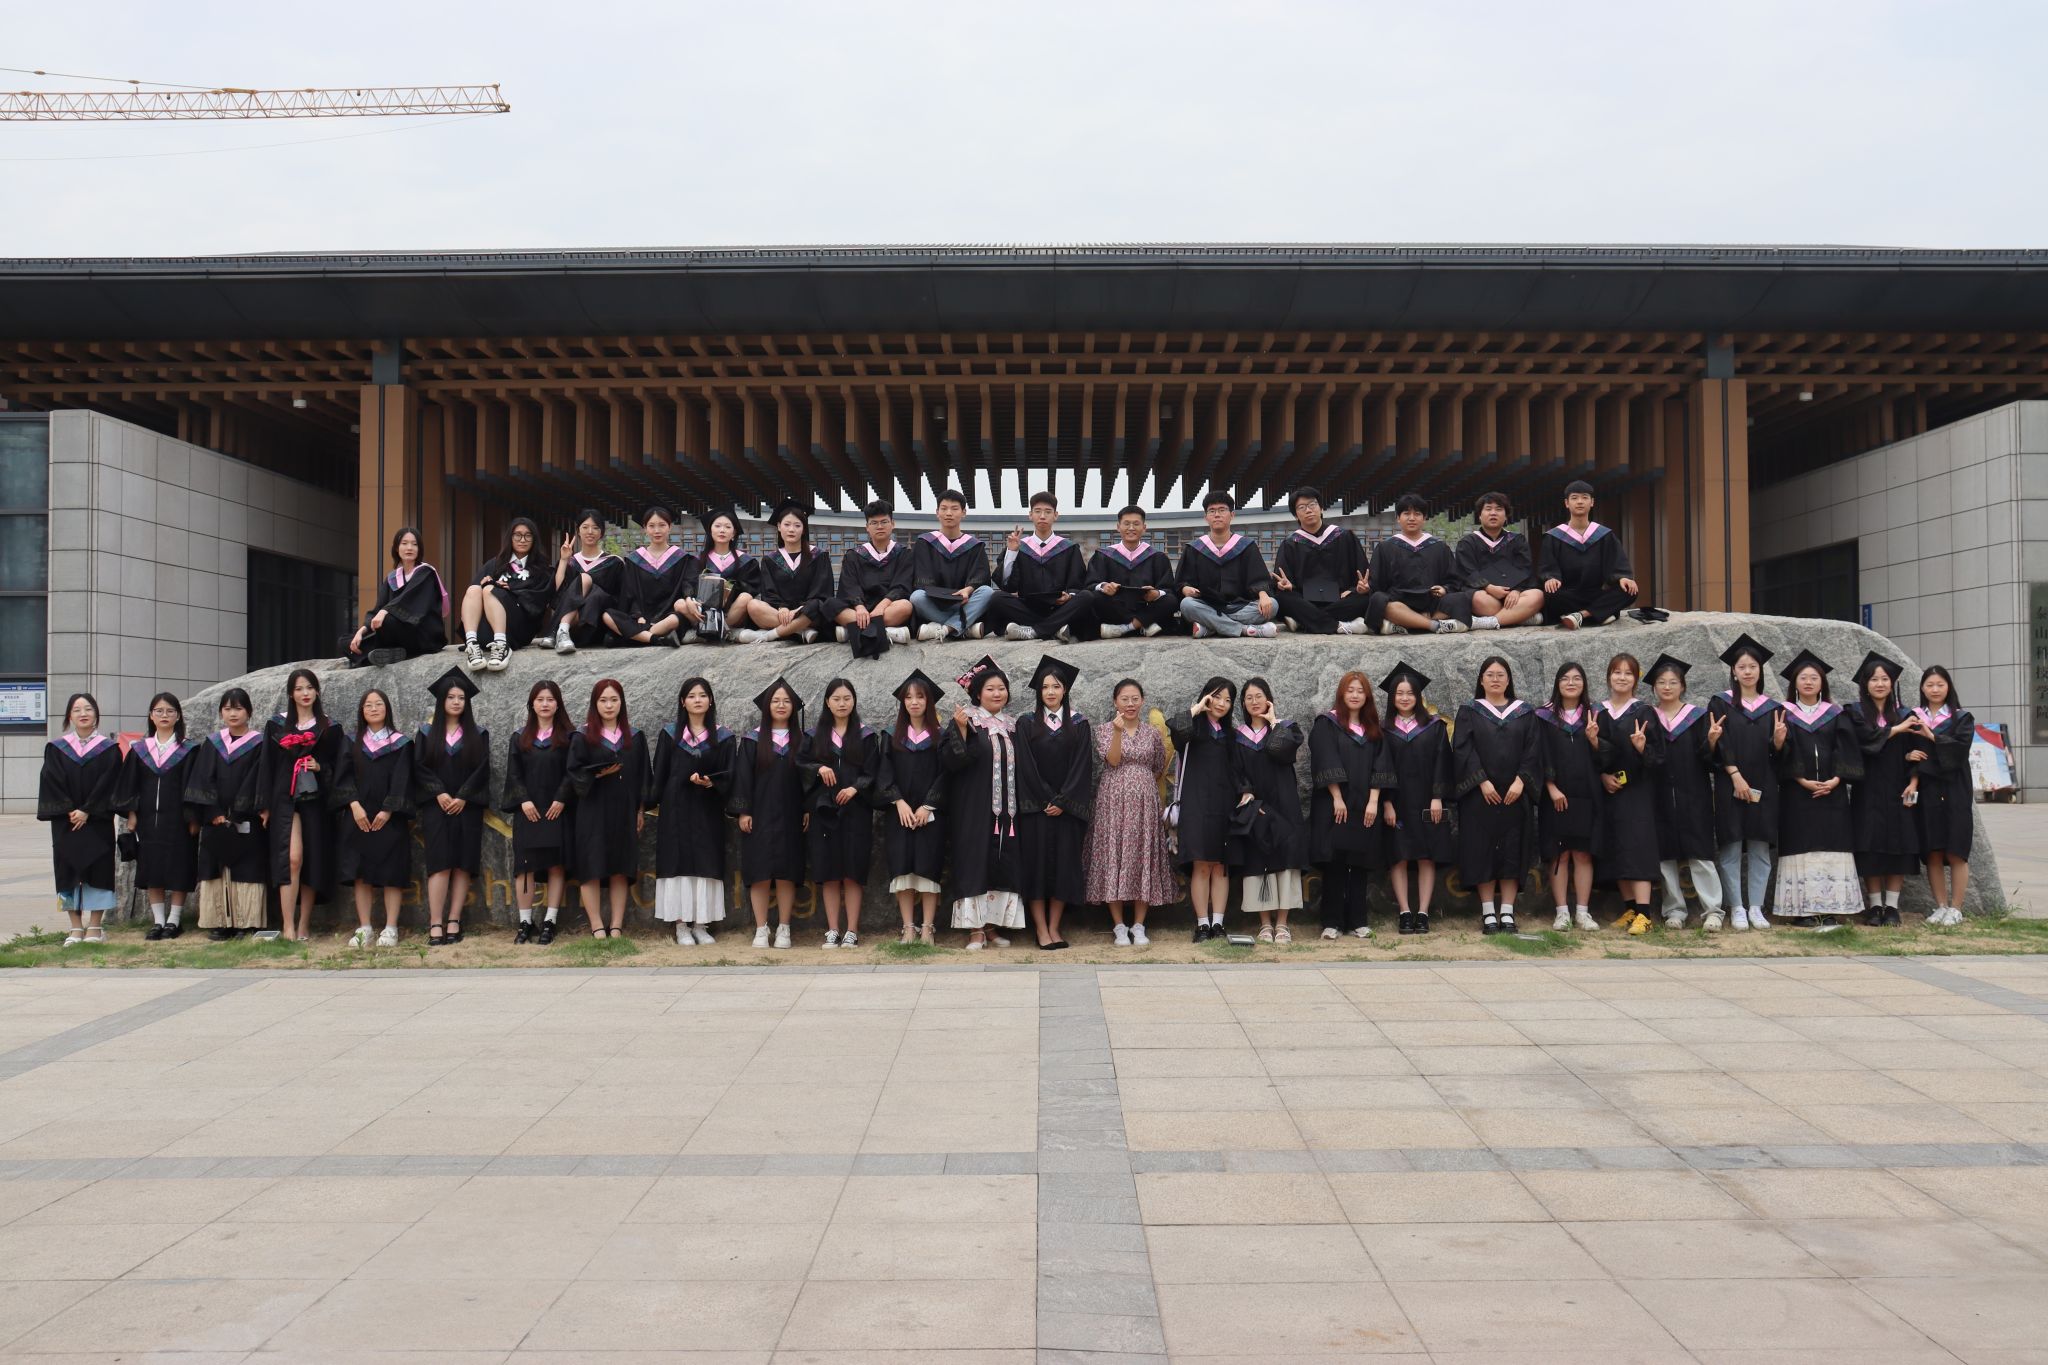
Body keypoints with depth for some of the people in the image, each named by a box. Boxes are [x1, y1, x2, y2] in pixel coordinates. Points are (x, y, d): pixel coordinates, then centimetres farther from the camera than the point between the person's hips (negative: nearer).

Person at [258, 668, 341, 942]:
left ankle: (304, 925, 9)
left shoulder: (329, 728, 9)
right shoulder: (276, 725, 8)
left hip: (316, 801, 1)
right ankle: (288, 927, -15)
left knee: (313, 861, 0)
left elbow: (337, 767, 12)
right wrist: (266, 806, 2)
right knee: (292, 858, -15)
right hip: (286, 799, -1)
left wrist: (319, 767, -10)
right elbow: (267, 766, 7)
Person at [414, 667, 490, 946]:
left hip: (467, 806, 1)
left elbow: (482, 768, 1)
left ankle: (454, 921, -2)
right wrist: (440, 793, -11)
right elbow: (419, 767, 1)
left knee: (462, 864, -4)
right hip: (436, 806, -1)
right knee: (439, 863, -10)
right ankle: (435, 924, -15)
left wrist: (462, 797, -10)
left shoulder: (478, 734, 8)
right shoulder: (427, 732, 9)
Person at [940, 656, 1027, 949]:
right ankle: (975, 930, -3)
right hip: (974, 808, -5)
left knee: (1002, 866, 3)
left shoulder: (1010, 727, 14)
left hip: (1005, 809, 5)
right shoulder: (967, 721, -3)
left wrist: (1018, 806, 10)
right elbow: (951, 761, -13)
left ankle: (991, 926, 10)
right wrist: (960, 729, -24)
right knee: (975, 863, -6)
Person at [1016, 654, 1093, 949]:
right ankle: (1041, 930, 0)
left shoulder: (1079, 725, 5)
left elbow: (1082, 766, -2)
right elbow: (1025, 767, -3)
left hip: (1067, 809, 1)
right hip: (1034, 808, -1)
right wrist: (1045, 801, -10)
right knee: (1036, 865, -3)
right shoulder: (1026, 724, 3)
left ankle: (1054, 928, 8)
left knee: (1064, 866, 1)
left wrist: (1063, 802, -11)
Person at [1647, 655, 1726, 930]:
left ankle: (1711, 911, -3)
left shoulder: (1697, 717, 5)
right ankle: (1674, 910, 10)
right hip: (1660, 798, 2)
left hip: (1693, 796, -2)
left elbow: (1708, 760, 0)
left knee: (1700, 854, -5)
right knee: (1665, 856, 3)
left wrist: (1712, 741, -20)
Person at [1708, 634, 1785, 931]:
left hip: (1763, 787, 3)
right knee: (1731, 848, -2)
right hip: (1730, 784, -3)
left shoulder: (1772, 708, 11)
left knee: (1760, 849, 2)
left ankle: (1756, 907, 7)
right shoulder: (1721, 703, 2)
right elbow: (1719, 744, -5)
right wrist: (1735, 776, -15)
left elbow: (1777, 751, 9)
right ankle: (1736, 908, 3)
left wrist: (1779, 739, -14)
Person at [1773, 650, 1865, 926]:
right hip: (1796, 792, -1)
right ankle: (1805, 909, -2)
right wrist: (1802, 780, -14)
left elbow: (1847, 750, 3)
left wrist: (1835, 780, -11)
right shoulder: (1785, 714, 6)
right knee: (1801, 850, -3)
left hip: (1831, 791, 1)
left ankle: (1830, 910, -5)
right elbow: (1782, 751, -3)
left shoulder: (1836, 715, 11)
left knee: (1832, 849, -4)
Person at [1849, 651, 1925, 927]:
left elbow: (1918, 753, 4)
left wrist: (1913, 783, -9)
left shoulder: (1905, 715, 9)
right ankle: (1874, 905, 2)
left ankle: (1892, 905, 4)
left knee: (1899, 846, -2)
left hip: (1898, 791, 2)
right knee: (1871, 848, -4)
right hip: (1868, 792, -2)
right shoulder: (1856, 714, 4)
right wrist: (1898, 729, -10)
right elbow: (1867, 739, -16)